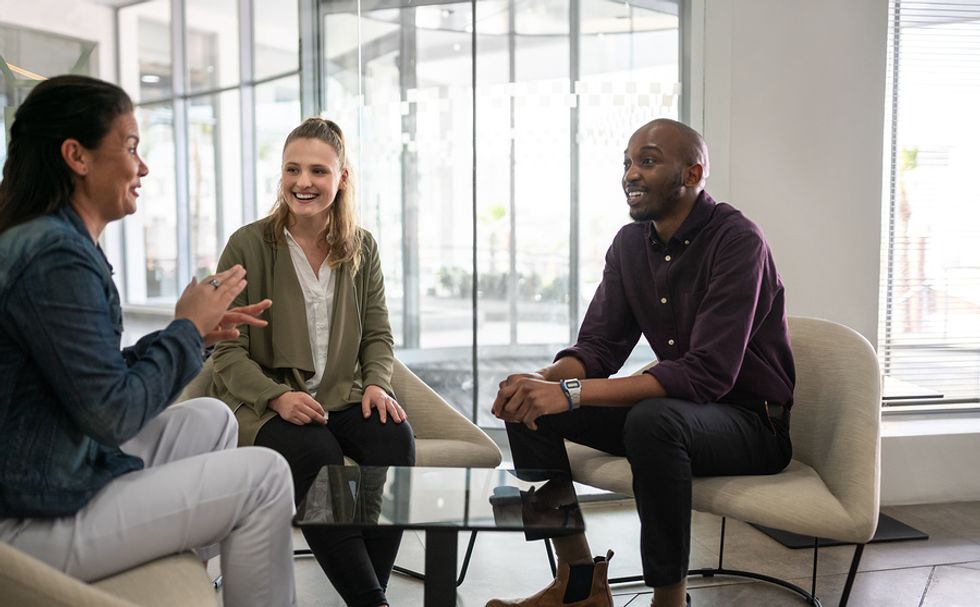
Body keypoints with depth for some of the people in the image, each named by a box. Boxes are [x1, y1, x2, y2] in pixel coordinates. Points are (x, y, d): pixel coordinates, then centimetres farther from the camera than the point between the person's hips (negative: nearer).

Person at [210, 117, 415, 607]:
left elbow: (378, 335, 12)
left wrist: (376, 383, -9)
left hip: (343, 397, 4)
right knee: (315, 453, -33)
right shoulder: (247, 246, -3)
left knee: (396, 438, -27)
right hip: (261, 405, -3)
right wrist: (277, 397, -22)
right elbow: (228, 351, -6)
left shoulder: (362, 248, 9)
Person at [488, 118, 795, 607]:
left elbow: (707, 373, -29)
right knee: (525, 403, -5)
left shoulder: (737, 242, -19)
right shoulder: (630, 242, 4)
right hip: (674, 406, 7)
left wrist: (572, 393, -34)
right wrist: (543, 380, -22)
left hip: (751, 421, -7)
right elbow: (598, 347, 2)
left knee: (653, 419, -39)